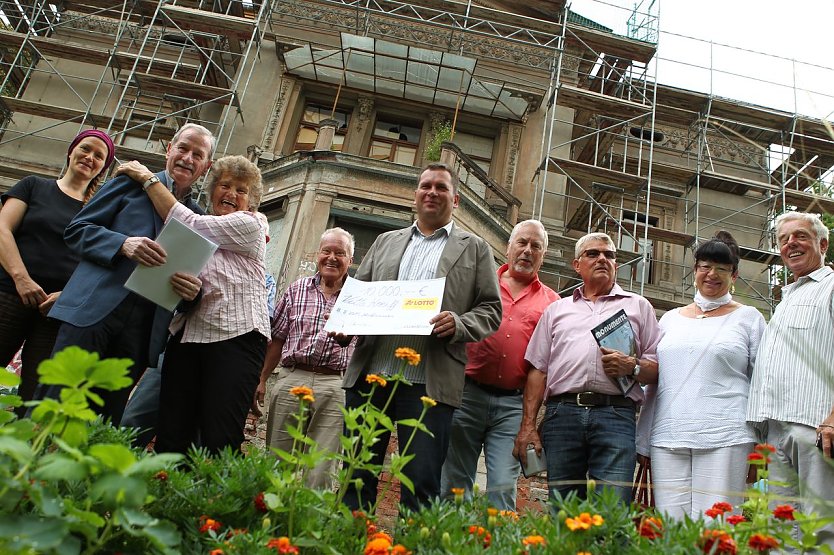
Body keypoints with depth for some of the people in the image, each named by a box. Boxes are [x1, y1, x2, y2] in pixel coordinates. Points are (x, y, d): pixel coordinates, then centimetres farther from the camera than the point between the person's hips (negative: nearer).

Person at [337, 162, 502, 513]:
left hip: (428, 383, -3)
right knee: (357, 477, 8)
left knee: (421, 485, -2)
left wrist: (459, 324, -14)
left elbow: (491, 310, 7)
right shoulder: (386, 241, 21)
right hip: (369, 374, 3)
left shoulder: (475, 249, 12)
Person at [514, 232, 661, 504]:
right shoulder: (557, 310, 22)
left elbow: (659, 368, 13)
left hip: (615, 413, -1)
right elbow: (538, 370, 15)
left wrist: (633, 367, -9)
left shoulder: (638, 306, 19)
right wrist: (528, 425, 6)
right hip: (561, 414, 2)